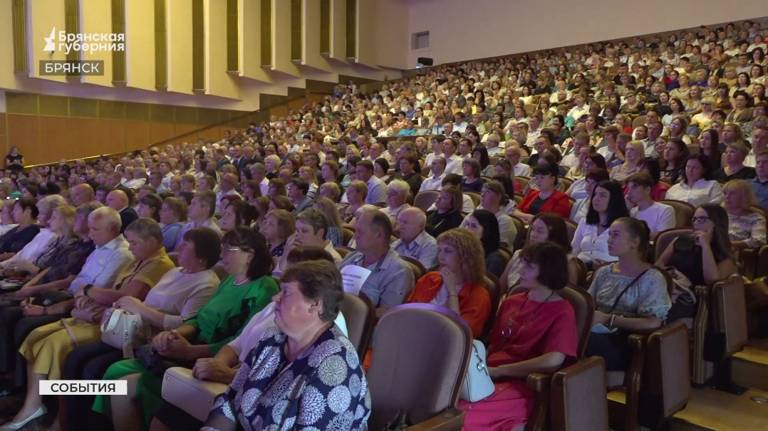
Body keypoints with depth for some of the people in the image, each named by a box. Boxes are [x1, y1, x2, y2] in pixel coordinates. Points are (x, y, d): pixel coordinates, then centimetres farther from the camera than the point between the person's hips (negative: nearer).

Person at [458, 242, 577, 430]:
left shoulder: (561, 312, 0)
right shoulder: (510, 302, 19)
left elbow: (553, 361, -15)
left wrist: (498, 370, -13)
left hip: (521, 387, -6)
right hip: (488, 378, 6)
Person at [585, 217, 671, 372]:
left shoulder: (652, 278, 2)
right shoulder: (603, 272, 20)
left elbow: (653, 323, -9)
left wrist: (609, 319, -11)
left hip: (623, 343, -4)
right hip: (596, 336, 5)